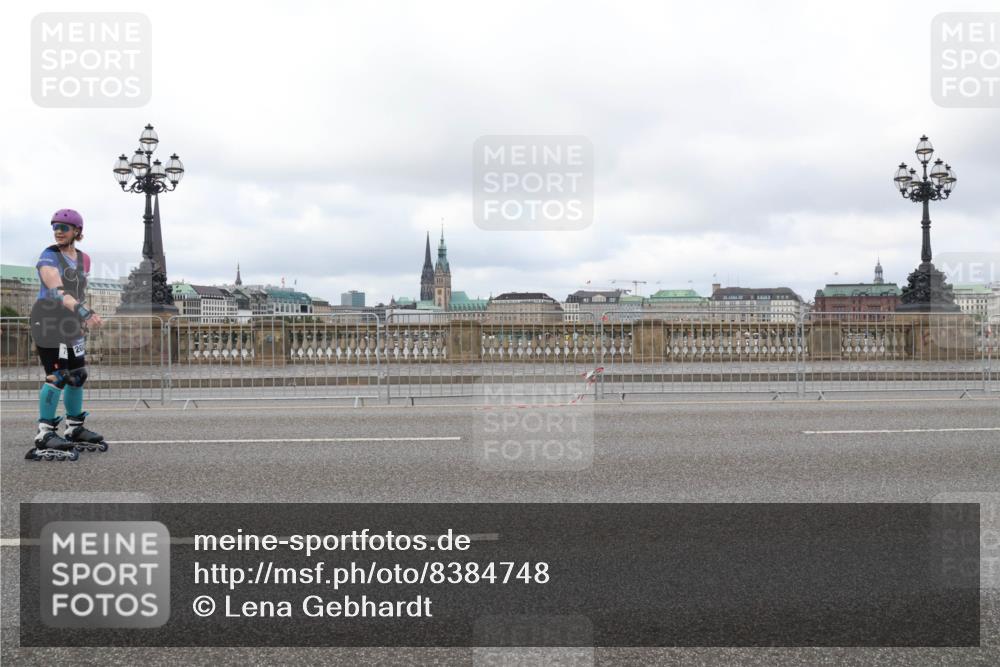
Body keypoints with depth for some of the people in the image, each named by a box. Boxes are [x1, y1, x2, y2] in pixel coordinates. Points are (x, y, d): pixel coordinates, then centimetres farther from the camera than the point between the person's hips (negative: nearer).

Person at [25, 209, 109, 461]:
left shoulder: (83, 259, 9)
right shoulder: (49, 257, -12)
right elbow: (58, 291, -28)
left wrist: (82, 322, 20)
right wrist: (84, 312, -42)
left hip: (72, 323, 7)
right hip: (48, 320, -7)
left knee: (78, 375, 10)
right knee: (57, 375, -15)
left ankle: (74, 429, 23)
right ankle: (44, 434, -12)